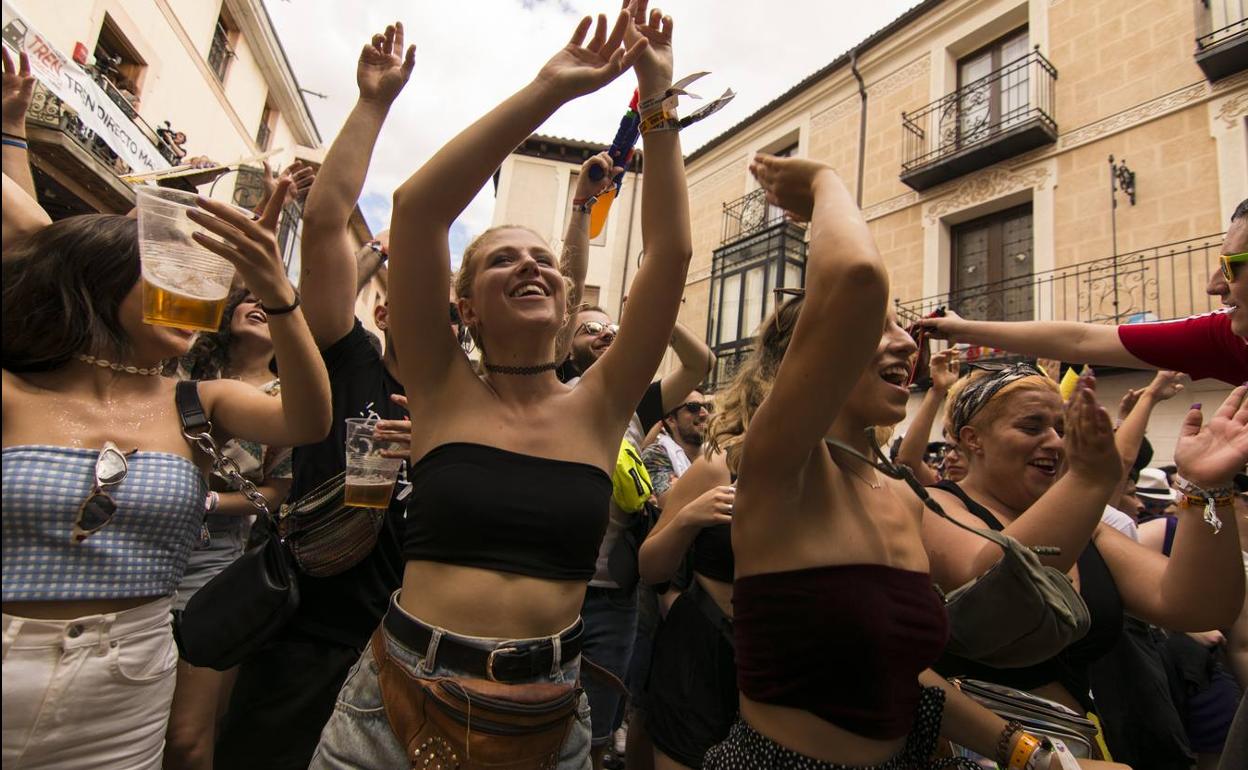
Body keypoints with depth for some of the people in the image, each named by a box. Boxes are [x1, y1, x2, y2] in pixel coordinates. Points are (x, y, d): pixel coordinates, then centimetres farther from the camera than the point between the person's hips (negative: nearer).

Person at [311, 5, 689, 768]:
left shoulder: (598, 408, -3)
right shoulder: (444, 391, -6)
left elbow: (671, 250, -8)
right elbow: (417, 206, -15)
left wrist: (659, 98, -8)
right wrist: (547, 90, -14)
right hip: (400, 702, -1)